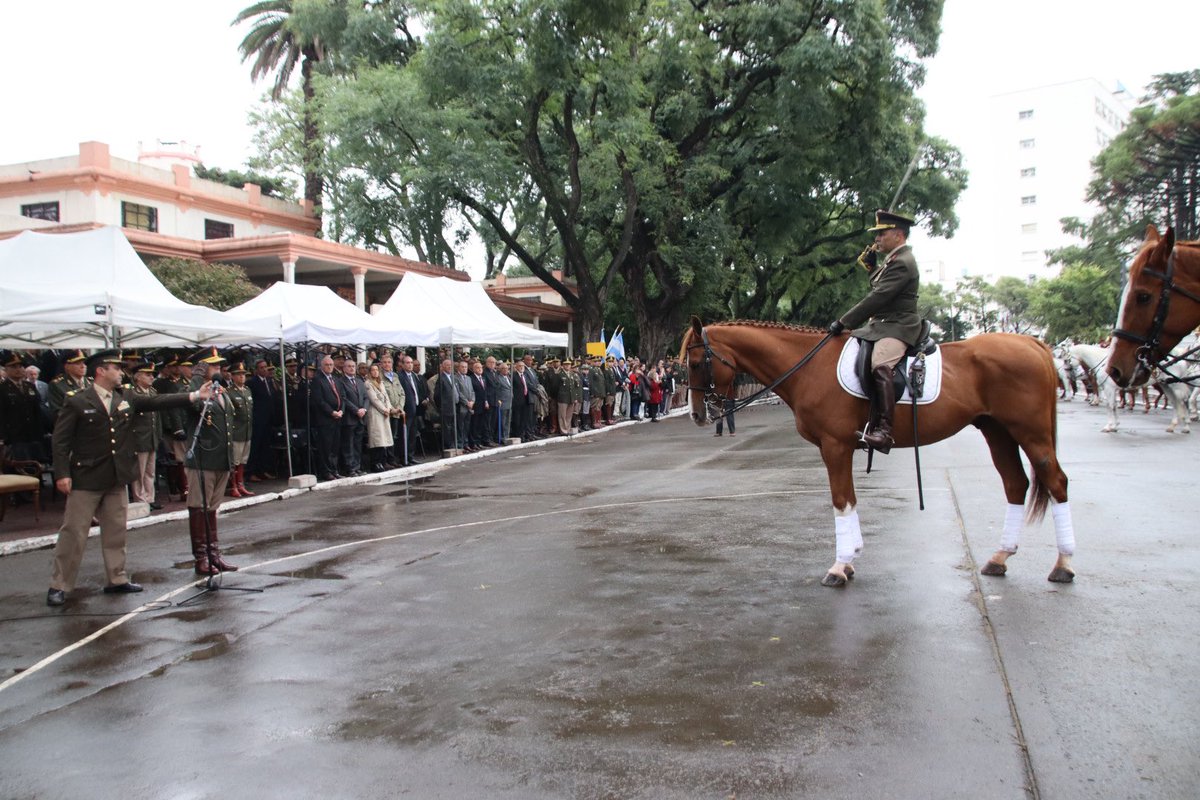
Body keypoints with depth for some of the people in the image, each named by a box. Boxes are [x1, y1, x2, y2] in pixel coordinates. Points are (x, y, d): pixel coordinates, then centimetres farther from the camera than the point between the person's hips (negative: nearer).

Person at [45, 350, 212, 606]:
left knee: (116, 532, 12)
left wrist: (195, 395, -4)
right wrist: (62, 474, -16)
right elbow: (61, 440, -9)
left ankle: (116, 579, 22)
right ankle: (59, 585, 10)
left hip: (117, 478, 6)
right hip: (86, 479, -5)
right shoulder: (76, 402, -8)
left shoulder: (126, 399, 7)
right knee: (73, 533, 0)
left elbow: (157, 402, 4)